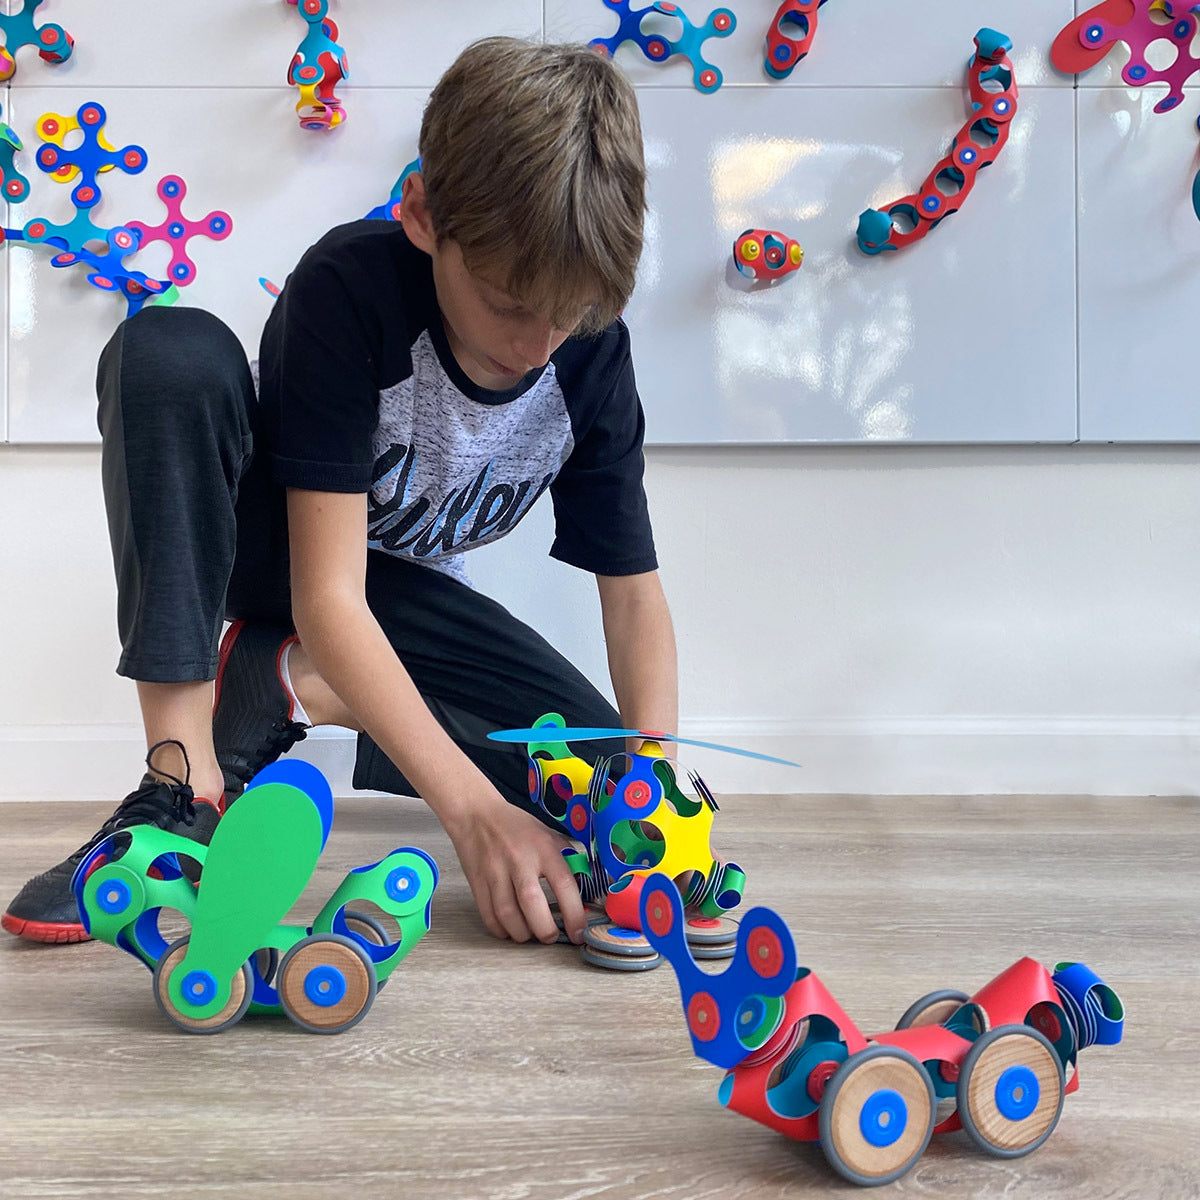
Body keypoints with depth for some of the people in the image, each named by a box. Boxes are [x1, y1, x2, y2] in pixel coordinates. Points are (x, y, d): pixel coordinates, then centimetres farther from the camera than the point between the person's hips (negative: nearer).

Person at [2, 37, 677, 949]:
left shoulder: (591, 353, -18)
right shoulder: (350, 290, -31)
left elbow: (634, 592, -12)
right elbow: (327, 594, -35)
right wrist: (472, 809, -44)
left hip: (400, 586, 3)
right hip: (268, 543, -3)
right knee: (173, 350, -35)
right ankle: (186, 778, -32)